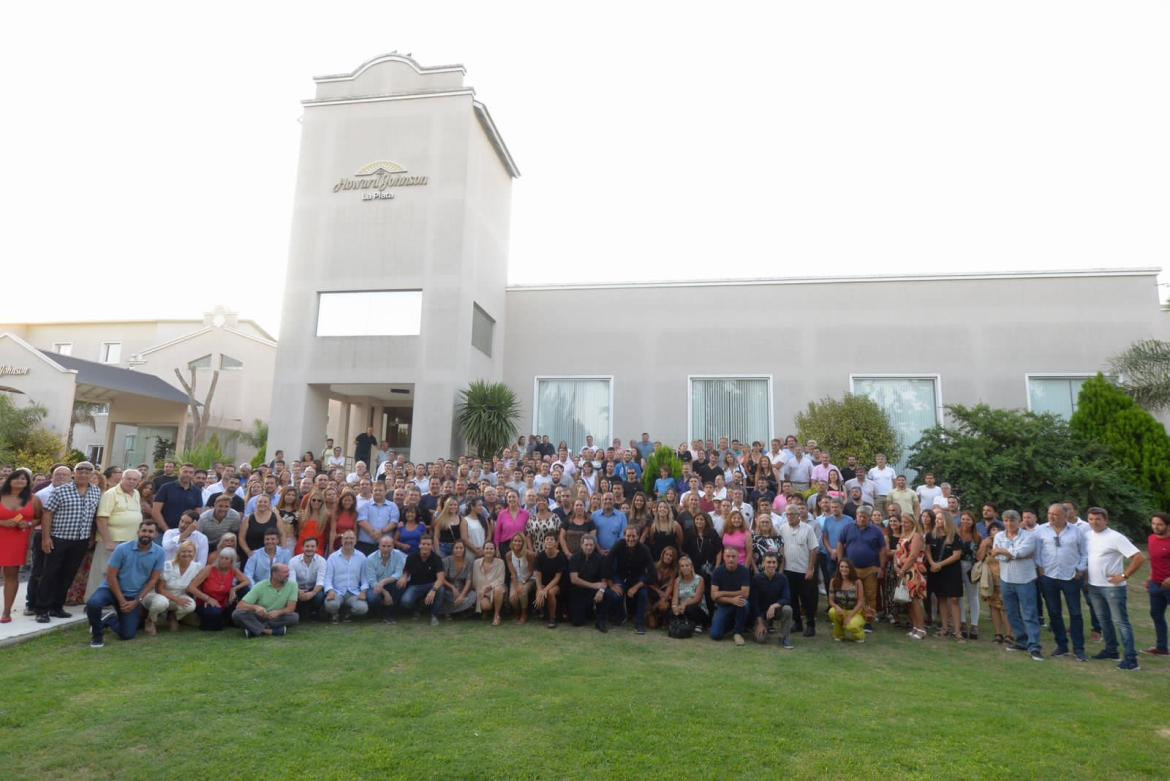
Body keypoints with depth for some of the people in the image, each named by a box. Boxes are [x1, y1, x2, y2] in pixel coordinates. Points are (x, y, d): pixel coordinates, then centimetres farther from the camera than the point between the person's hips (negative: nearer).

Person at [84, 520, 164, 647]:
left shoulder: (159, 552, -9)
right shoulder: (122, 549, -13)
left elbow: (153, 580, -5)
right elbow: (111, 576, -11)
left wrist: (137, 601, -12)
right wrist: (121, 601, -15)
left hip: (134, 596, 1)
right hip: (112, 589, -1)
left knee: (127, 635, -5)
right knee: (93, 604, -34)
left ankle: (107, 619, 26)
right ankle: (97, 634, -4)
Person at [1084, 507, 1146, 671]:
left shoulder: (1115, 537, -14)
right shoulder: (1088, 535, 5)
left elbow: (1139, 558, -17)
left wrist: (1124, 576, -16)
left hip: (1113, 587, -7)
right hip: (1094, 586, 7)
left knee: (1121, 622, -4)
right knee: (1103, 620, 18)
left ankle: (1131, 659, 0)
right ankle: (1111, 650, 31)